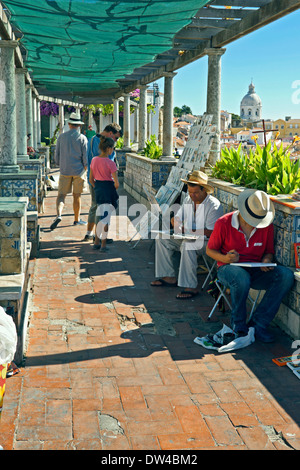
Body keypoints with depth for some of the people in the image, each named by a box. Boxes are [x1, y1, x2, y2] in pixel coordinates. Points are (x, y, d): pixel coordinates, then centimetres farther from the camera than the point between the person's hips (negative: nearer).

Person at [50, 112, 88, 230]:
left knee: (61, 195, 3)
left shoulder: (62, 137, 3)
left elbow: (57, 155, 7)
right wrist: (86, 171, 3)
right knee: (77, 196, 10)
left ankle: (58, 215, -21)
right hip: (78, 171, -1)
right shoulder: (82, 138, -4)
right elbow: (85, 157, -7)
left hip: (65, 171, 1)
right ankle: (77, 219, 20)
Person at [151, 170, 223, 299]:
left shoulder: (214, 205, -16)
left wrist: (187, 231, -18)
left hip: (206, 241, -8)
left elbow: (210, 232, -21)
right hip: (188, 239, 8)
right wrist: (177, 225, -11)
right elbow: (176, 219, 14)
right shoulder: (189, 200, 8)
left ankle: (191, 287, -34)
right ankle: (168, 277, 0)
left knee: (187, 245, -38)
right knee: (161, 239, -1)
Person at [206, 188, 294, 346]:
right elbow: (210, 250, 1)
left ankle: (257, 323, -20)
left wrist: (266, 260, -11)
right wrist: (224, 258, -20)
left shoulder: (267, 226, 1)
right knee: (242, 279, -41)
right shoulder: (223, 223, -9)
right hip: (228, 269, -4)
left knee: (286, 275, -24)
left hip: (255, 271, 4)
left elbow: (269, 251, 14)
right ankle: (239, 326, -14)